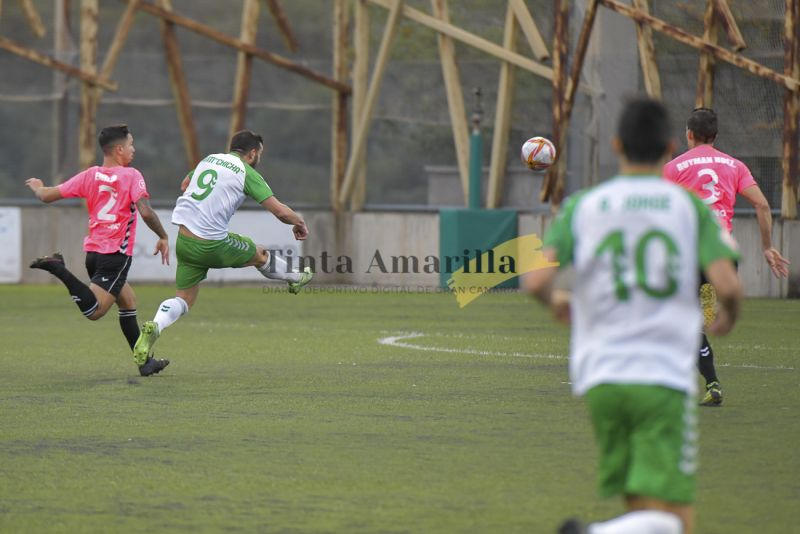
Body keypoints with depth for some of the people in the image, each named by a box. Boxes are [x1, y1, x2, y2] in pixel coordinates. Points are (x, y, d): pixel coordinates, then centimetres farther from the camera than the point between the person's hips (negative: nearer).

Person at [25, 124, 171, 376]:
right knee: (93, 311, -17)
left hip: (93, 251, 7)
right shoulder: (131, 176, -7)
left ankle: (145, 360, 21)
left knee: (128, 301, 21)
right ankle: (59, 269, -30)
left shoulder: (90, 175, 7)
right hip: (116, 253, -7)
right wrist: (163, 238, -5)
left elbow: (48, 196, 7)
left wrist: (37, 187, 30)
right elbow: (145, 212, -19)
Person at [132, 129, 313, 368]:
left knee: (184, 299, 12)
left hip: (184, 240, 5)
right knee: (260, 254, 22)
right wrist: (299, 223, 12)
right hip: (212, 245, -5)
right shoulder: (247, 173, -5)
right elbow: (280, 211, -8)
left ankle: (154, 326, -14)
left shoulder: (209, 159, 14)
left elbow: (184, 185, 33)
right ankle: (296, 278, 44)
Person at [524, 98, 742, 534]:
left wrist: (556, 301, 19)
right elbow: (727, 285, -7)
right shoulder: (690, 205, 4)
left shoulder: (582, 205, 7)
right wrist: (729, 316, 16)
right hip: (665, 376, -3)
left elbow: (535, 280, -5)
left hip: (600, 378, 3)